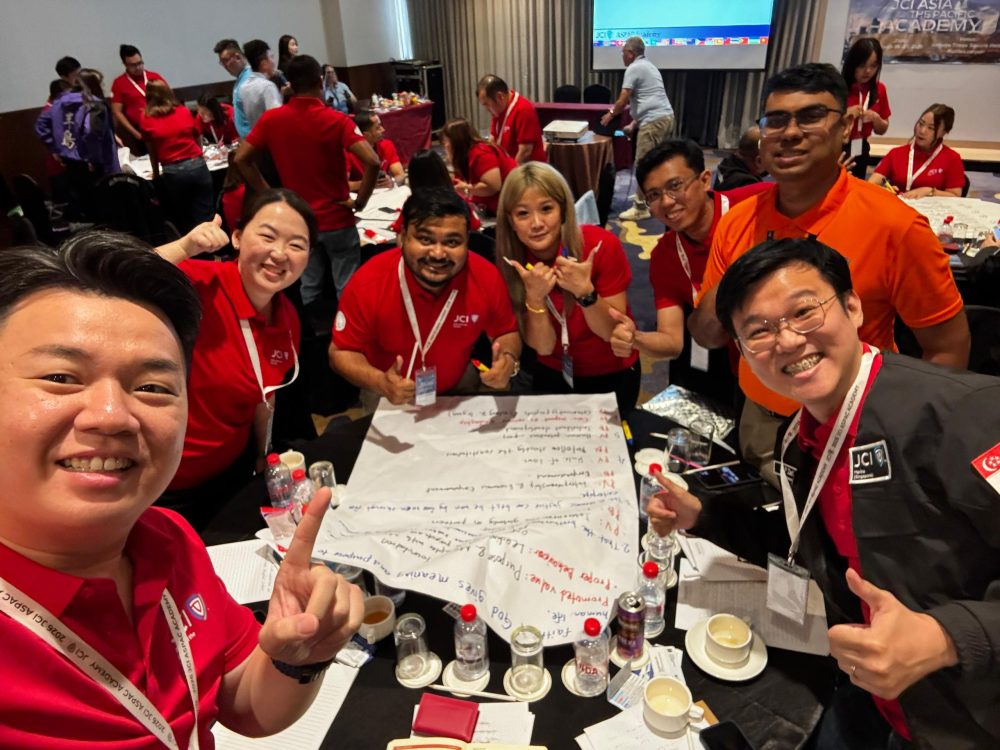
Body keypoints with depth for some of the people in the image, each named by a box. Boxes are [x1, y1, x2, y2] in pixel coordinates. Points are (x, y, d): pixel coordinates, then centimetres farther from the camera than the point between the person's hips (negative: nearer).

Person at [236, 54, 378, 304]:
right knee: (347, 288, 7)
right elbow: (372, 162, -24)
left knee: (309, 287, 16)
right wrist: (360, 201, -12)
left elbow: (241, 160, 1)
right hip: (337, 219, -4)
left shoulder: (271, 119, -2)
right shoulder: (336, 120, -13)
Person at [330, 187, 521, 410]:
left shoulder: (487, 278, -22)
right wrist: (380, 383, -34)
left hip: (459, 386, 2)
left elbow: (507, 333, -4)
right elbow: (341, 352, -15)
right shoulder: (369, 282, -27)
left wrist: (508, 359, -26)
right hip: (390, 395, -1)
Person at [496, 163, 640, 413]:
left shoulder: (602, 245, -24)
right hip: (554, 373, 2)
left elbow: (613, 331, -20)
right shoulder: (512, 261, -16)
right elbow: (543, 347, -17)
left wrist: (585, 292, -37)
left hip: (613, 373, -1)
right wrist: (534, 297, -34)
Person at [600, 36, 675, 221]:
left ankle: (640, 208, -6)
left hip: (653, 121, -10)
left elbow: (623, 101, -8)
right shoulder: (649, 66, 24)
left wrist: (610, 114, 9)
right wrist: (635, 121, 31)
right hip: (666, 117, 10)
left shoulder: (633, 69, -6)